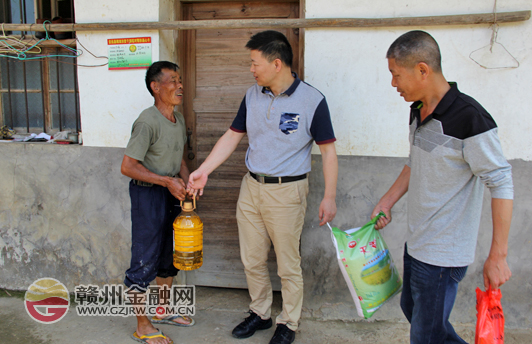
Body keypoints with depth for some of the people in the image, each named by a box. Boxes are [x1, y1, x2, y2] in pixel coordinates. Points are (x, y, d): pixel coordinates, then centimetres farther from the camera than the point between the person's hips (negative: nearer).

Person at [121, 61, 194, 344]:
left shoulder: (178, 119, 7)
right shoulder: (147, 122, -20)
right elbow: (128, 166, -22)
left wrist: (186, 183, 0)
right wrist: (167, 181, -21)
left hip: (170, 193, 9)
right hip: (147, 193, -9)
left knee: (170, 254, 18)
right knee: (145, 260, 2)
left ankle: (163, 311, 38)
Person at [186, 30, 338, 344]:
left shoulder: (312, 100, -11)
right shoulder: (252, 96, 4)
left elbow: (328, 151, -8)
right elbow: (233, 136, 10)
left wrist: (330, 197, -11)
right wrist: (203, 170, 4)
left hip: (287, 192, -5)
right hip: (251, 187, 6)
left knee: (289, 265, 8)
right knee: (252, 260, 16)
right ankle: (260, 313, 38)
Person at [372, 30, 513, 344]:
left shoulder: (469, 119, -23)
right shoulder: (418, 111, 3)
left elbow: (502, 184, -20)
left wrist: (497, 256, -18)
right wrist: (387, 201, 12)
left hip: (444, 253, -9)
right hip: (416, 243, 9)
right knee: (412, 309, 25)